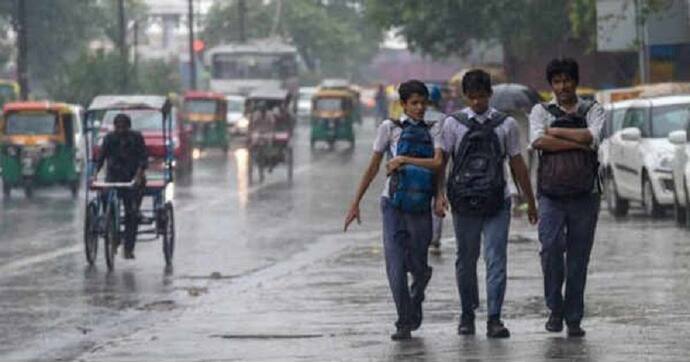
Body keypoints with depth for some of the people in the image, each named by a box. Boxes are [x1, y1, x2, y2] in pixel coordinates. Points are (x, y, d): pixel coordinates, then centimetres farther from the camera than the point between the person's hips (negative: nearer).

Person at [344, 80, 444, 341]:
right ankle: (405, 323, -5)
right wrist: (356, 203, 7)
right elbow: (373, 167, 8)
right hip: (394, 204, -1)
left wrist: (404, 160, -14)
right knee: (395, 266, -10)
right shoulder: (390, 128, 5)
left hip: (420, 207, 1)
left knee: (418, 268, 5)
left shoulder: (432, 131, 8)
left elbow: (438, 163, -7)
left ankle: (416, 301, 36)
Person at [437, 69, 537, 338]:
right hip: (464, 203, 0)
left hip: (497, 203, 0)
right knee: (466, 261, 8)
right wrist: (439, 194, -14)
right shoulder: (454, 124, 4)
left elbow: (517, 164, 12)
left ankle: (494, 319, -11)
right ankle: (467, 316, 22)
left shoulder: (506, 124, 7)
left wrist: (531, 202, 15)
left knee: (496, 261, -8)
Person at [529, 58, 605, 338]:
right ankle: (555, 308, -4)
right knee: (551, 246, -20)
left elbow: (592, 137, -9)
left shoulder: (592, 111, 12)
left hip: (585, 196, 1)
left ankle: (574, 319, 8)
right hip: (551, 194, -1)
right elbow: (538, 142, -9)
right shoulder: (541, 111, 11)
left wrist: (555, 131, -4)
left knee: (578, 257, 2)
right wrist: (577, 143, -8)